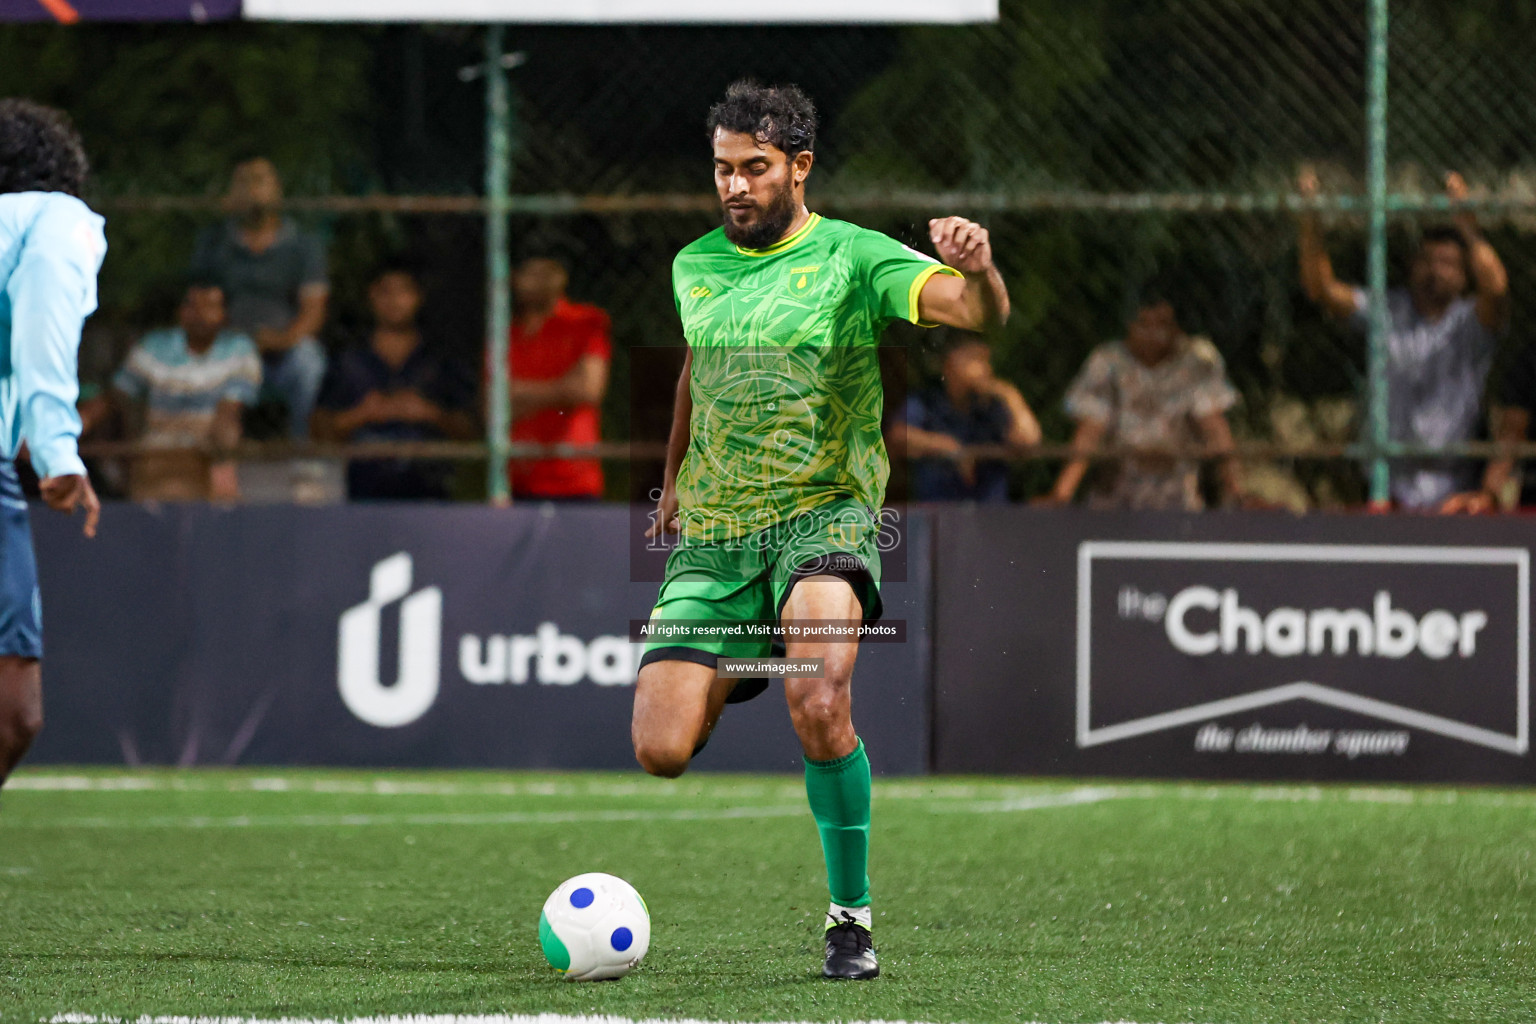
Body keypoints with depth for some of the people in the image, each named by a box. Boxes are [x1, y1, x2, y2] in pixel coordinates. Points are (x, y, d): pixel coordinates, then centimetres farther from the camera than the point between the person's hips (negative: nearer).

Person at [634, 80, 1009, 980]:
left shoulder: (854, 258, -4)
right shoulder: (694, 266, 11)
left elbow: (978, 312, -18)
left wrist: (978, 269, -41)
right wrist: (674, 478, 37)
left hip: (825, 513, -4)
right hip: (712, 535, 4)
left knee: (820, 709, -32)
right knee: (660, 751, -9)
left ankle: (852, 915, -14)